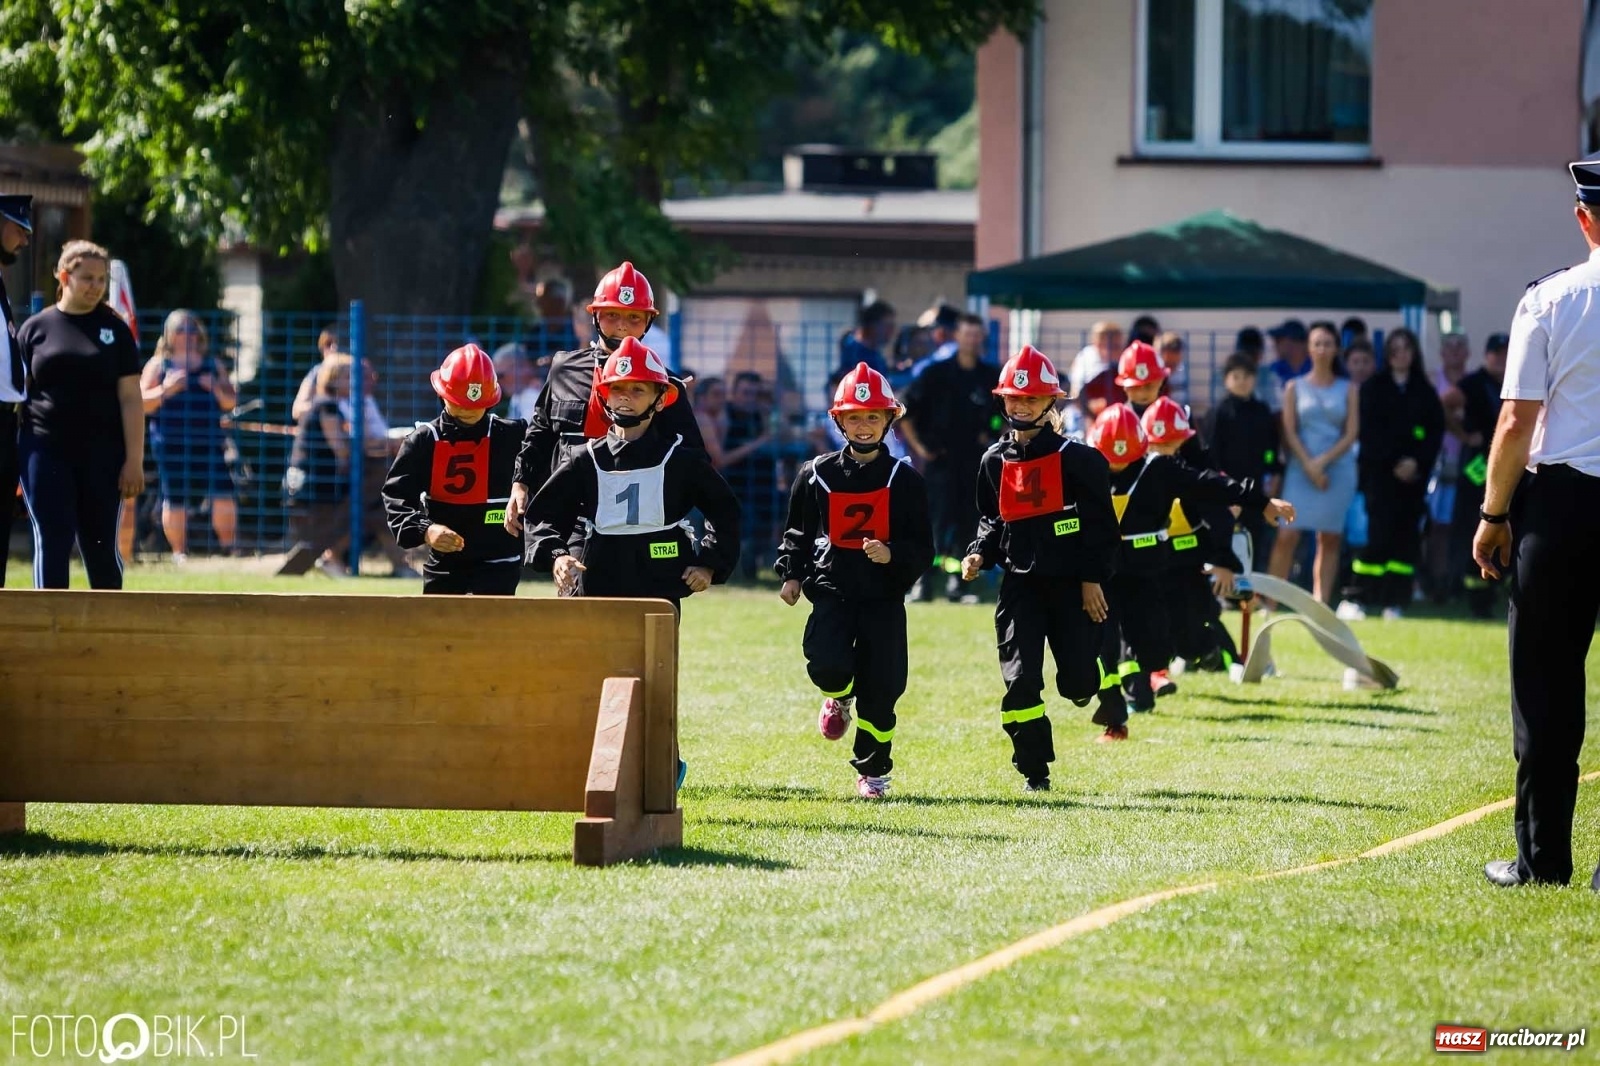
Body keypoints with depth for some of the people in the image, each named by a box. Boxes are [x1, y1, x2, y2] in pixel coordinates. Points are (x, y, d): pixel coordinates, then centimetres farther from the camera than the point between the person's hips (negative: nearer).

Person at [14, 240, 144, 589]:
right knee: (51, 544, -5)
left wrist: (134, 460, -3)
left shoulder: (115, 331, 8)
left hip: (101, 455, 0)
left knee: (101, 547, 4)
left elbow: (130, 398, 4)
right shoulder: (35, 328, 7)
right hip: (45, 452, 0)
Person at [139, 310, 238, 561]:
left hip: (208, 443, 2)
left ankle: (229, 547, 5)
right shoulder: (159, 365, 5)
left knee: (223, 496, -9)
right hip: (171, 444, -2)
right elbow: (142, 403, 0)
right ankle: (179, 552, 13)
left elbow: (231, 402, 16)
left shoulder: (212, 365, 14)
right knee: (174, 499, -1)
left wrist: (218, 390, -5)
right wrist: (166, 389, -15)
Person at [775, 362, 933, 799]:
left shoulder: (904, 480, 1)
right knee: (826, 662, -22)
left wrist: (892, 555, -19)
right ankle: (839, 699, 16)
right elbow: (798, 532, 15)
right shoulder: (817, 474, 5)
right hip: (832, 587, 0)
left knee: (880, 686, -1)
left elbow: (922, 548, 1)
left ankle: (872, 771, 16)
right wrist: (792, 574, 1)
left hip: (884, 596, 0)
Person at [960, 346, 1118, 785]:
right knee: (1020, 679, -8)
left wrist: (1093, 579, -8)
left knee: (1077, 683, -5)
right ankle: (1034, 773, 3)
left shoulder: (1074, 459, -6)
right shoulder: (995, 461, 7)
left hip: (1070, 583, -3)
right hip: (1020, 582, 3)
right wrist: (980, 554, -1)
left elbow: (1100, 522, -4)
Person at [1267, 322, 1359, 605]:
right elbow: (1289, 432, 2)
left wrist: (1323, 461, -9)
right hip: (1301, 469, -1)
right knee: (1287, 536, -10)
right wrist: (1309, 466, -10)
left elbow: (1352, 434, 3)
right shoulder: (1294, 387, 9)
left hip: (1338, 468, 1)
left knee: (1329, 539, 0)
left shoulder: (1348, 389, 9)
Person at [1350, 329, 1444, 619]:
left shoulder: (1425, 391, 12)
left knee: (1406, 535, -2)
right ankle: (1364, 597, -9)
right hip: (1379, 472, -3)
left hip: (1414, 473, 3)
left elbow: (1436, 430, 6)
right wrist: (1395, 464, -10)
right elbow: (1369, 431, -2)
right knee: (1380, 532, -11)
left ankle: (1395, 602, -1)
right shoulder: (1373, 388, 6)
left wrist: (1417, 462, -9)